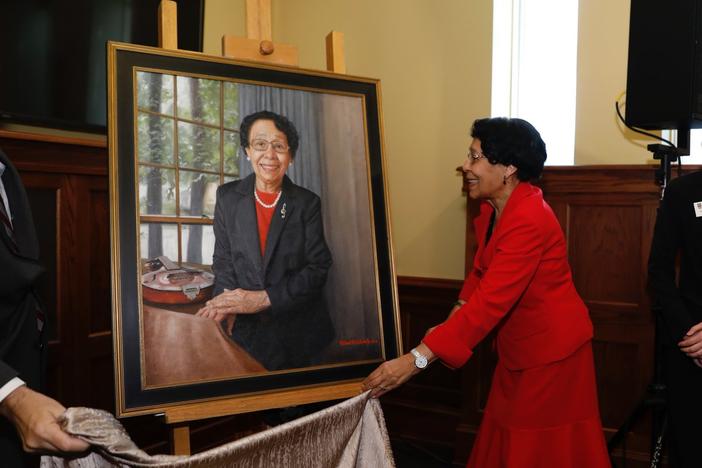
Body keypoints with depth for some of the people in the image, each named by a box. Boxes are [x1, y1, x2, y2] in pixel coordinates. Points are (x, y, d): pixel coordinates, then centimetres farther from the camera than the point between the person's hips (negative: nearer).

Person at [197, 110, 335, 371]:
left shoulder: (308, 203, -3)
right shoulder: (227, 197, 2)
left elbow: (318, 268, -8)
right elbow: (223, 260, 1)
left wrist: (264, 298, -18)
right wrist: (229, 304, -18)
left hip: (299, 332, 0)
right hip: (246, 330, 0)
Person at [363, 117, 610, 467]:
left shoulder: (530, 220, -28)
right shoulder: (492, 207, 0)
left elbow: (490, 302, -35)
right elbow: (482, 268, 12)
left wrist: (416, 359, -38)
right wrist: (453, 322, -4)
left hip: (552, 350, -8)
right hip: (518, 349, 9)